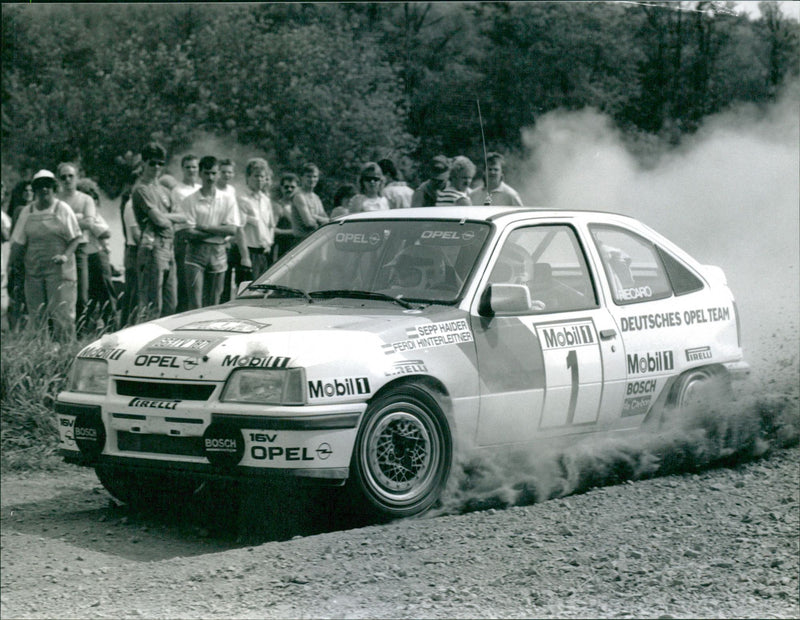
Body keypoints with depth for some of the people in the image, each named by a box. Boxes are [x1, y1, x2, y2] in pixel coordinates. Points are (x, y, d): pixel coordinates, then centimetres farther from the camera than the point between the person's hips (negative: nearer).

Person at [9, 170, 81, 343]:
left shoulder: (62, 209, 1)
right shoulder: (27, 212, 10)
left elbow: (76, 237, 2)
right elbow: (18, 243, 13)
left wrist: (66, 255, -14)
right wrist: (11, 264, 3)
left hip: (59, 269, -3)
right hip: (34, 270, 3)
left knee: (62, 312, -9)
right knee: (36, 314, 1)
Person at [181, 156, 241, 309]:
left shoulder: (227, 199, 7)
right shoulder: (190, 200, 0)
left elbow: (232, 230, -2)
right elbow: (190, 233, -8)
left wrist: (205, 228, -10)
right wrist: (218, 230, -10)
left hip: (218, 253, 2)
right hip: (196, 252, -2)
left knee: (213, 304, 6)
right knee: (195, 303, -11)